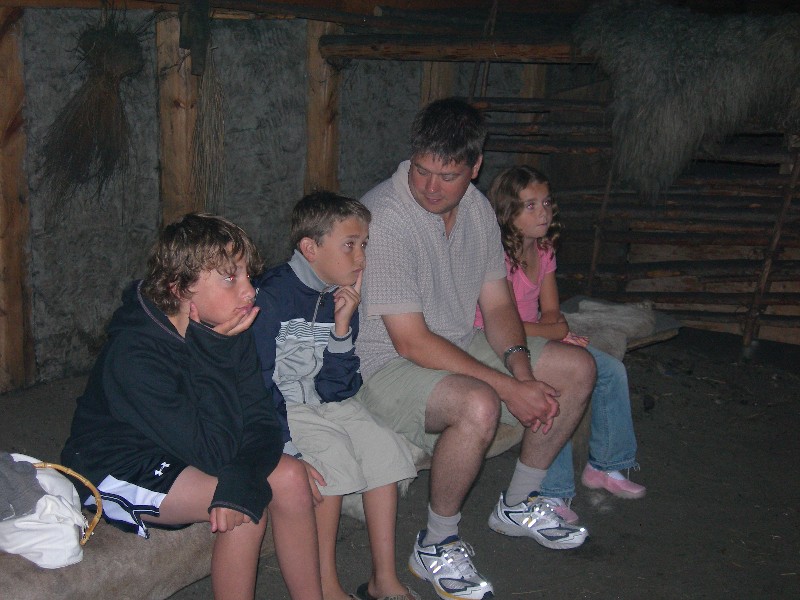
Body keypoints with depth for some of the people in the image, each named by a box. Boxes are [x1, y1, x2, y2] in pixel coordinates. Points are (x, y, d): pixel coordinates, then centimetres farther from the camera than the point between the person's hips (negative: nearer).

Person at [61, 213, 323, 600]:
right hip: (120, 472, -7)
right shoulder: (134, 353, -31)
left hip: (185, 455, 7)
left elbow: (262, 423, -10)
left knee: (290, 476, -13)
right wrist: (216, 349, -32)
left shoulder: (228, 331, -9)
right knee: (253, 504, -25)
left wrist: (240, 484, -30)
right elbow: (212, 451, -31)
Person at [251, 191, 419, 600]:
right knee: (333, 455, -27)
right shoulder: (271, 297, -18)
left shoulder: (342, 298, 3)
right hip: (283, 409, -7)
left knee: (383, 445, -12)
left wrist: (342, 327, -14)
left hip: (327, 403, 7)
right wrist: (288, 452, -25)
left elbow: (337, 389, -1)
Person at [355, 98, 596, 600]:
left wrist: (521, 365, -15)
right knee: (478, 405, -37)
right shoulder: (383, 218, -25)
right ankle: (436, 545, -11)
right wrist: (509, 387, -26)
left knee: (577, 368, 3)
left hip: (461, 347, 8)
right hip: (387, 365, -8)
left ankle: (518, 504, 19)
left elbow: (498, 305, 6)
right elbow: (412, 341, -26)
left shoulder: (477, 207, 0)